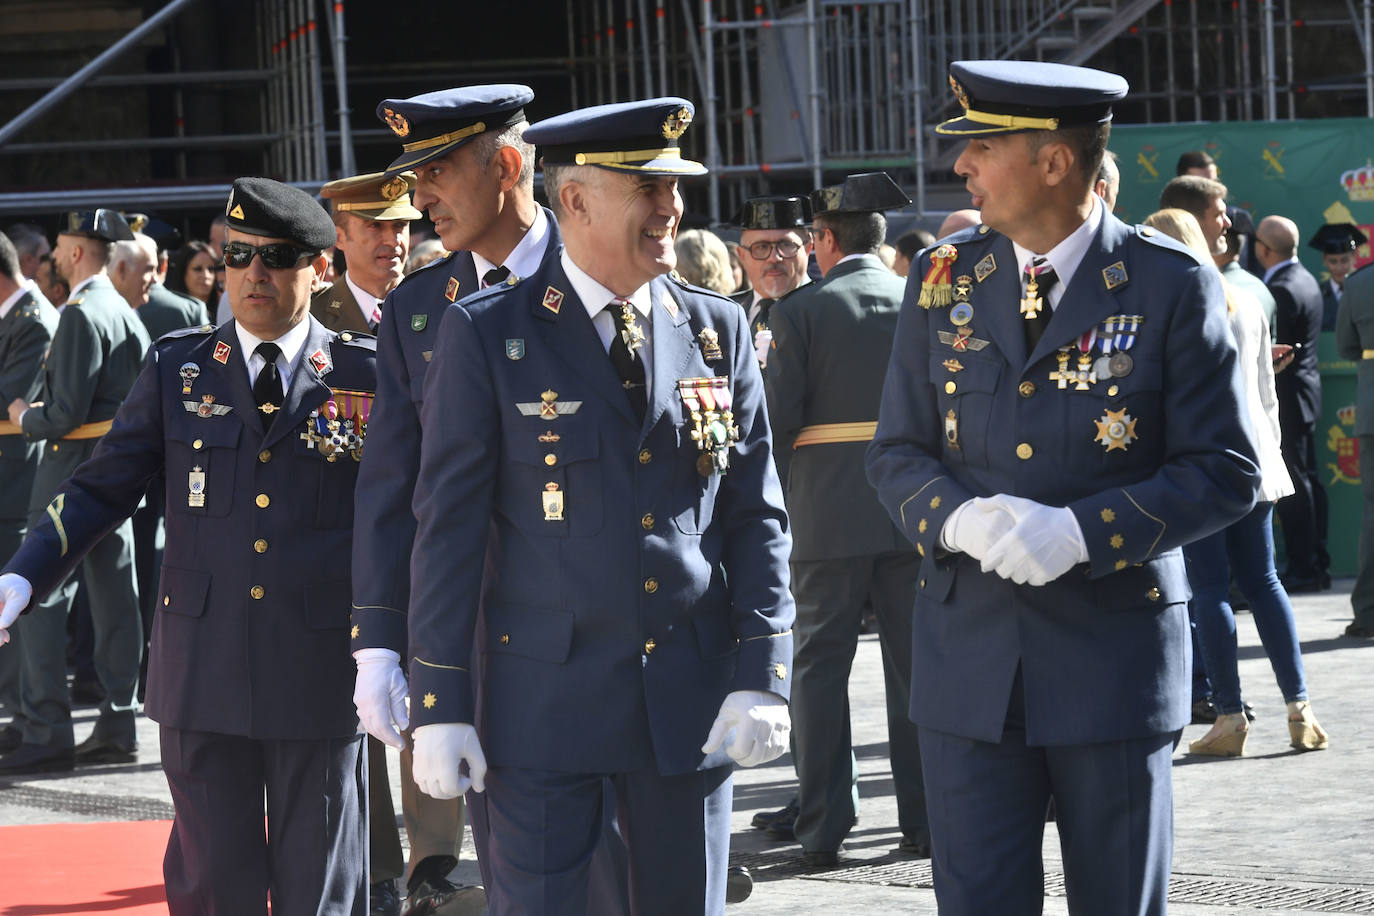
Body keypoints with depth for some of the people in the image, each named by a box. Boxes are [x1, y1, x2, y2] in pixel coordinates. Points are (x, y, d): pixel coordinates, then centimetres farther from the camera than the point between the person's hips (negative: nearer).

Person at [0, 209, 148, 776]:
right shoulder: (127, 313, 11)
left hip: (73, 469, -9)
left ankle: (47, 734, -9)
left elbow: (67, 412, -21)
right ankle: (118, 729, 11)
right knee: (114, 598, 9)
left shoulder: (81, 315, -17)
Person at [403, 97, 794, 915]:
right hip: (546, 695, -3)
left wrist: (761, 677, -3)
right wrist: (440, 702, -7)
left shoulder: (718, 330, 7)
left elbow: (756, 517, 7)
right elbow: (449, 526, -3)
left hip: (690, 698, 3)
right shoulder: (488, 335, -2)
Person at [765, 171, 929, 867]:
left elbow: (776, 422, -7)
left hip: (829, 514, -2)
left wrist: (788, 499, 7)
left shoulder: (800, 313, -5)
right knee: (915, 663, 8)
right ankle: (925, 821, 9)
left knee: (820, 666, 5)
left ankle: (823, 828, 2)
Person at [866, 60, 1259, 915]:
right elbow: (898, 452, 10)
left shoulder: (1171, 287, -5)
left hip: (1115, 650, -3)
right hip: (971, 655, 3)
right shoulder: (944, 282, 7)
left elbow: (1225, 472, -6)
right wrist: (960, 518, -13)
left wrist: (1081, 532, -19)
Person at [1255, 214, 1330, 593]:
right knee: (1308, 480, 13)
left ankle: (1303, 568, -4)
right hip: (1305, 390, 10)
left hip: (1286, 397, -10)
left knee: (1293, 483, -6)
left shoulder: (1281, 290, -21)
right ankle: (1318, 565, 17)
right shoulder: (1305, 280, 11)